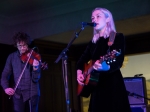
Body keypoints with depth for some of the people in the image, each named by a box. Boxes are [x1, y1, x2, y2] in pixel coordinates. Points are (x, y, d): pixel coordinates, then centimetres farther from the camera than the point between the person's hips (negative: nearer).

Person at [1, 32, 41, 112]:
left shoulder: (34, 56, -2)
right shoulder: (12, 57, 5)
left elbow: (36, 79, -8)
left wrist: (35, 68, -28)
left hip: (32, 93, -1)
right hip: (18, 93, 2)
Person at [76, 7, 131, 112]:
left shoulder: (118, 37, -1)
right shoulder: (93, 42, 17)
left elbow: (119, 61, -13)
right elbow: (82, 60, 22)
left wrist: (106, 66, -33)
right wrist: (79, 72, 2)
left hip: (113, 82, -6)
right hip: (97, 85, 6)